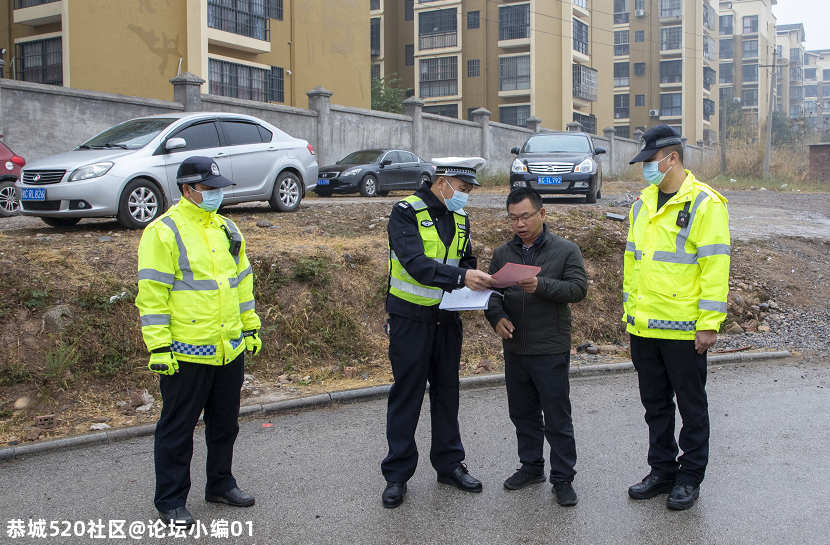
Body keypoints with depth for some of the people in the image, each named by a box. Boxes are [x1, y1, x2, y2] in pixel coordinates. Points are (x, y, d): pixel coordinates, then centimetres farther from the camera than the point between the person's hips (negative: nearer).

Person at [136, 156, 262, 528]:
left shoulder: (226, 229, 12)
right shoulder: (163, 232, -10)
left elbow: (243, 281, 19)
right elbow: (151, 294, -13)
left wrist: (249, 328, 16)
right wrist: (158, 347, -17)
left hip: (230, 350, 7)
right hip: (185, 353, -7)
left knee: (225, 422, 18)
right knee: (177, 428, 5)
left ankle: (220, 485, 35)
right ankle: (170, 501, 18)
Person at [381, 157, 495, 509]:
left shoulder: (459, 218, 8)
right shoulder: (407, 212, -14)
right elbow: (415, 262, -27)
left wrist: (479, 281, -9)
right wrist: (461, 277, -38)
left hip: (447, 317, 6)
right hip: (411, 317, -6)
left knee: (447, 391, 14)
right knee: (407, 394, 1)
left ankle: (449, 464, 27)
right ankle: (397, 474, 12)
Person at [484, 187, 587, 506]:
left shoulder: (566, 250, -3)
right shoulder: (502, 254, 9)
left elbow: (578, 289, -12)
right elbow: (490, 292, 9)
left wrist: (540, 285, -26)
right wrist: (497, 318, -11)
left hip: (551, 350, -4)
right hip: (515, 349, 5)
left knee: (557, 417, 2)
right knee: (522, 413, 16)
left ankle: (563, 478, 13)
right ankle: (531, 467, 32)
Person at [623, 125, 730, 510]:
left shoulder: (704, 203, -11)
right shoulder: (642, 204, 11)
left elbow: (715, 266, -14)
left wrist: (709, 323, -17)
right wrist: (629, 312, 15)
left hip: (684, 330, -6)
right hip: (643, 328, 7)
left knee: (691, 406, 9)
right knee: (655, 404, 15)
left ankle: (690, 477, 22)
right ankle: (662, 470, 29)